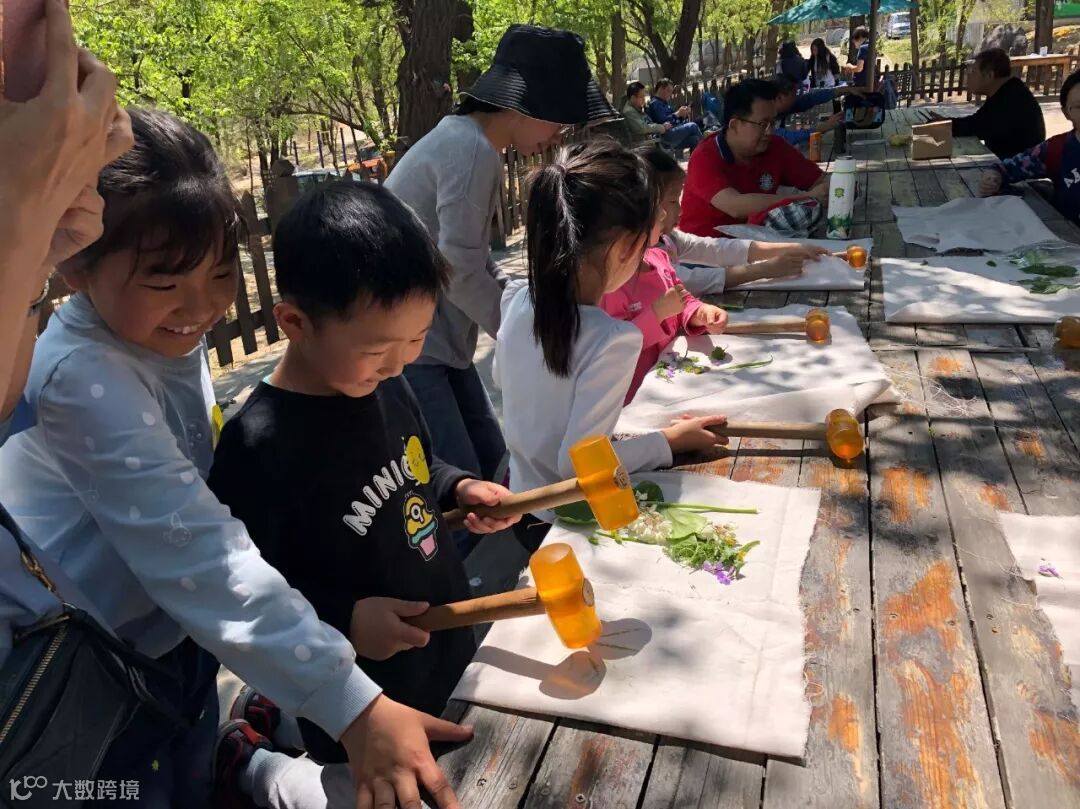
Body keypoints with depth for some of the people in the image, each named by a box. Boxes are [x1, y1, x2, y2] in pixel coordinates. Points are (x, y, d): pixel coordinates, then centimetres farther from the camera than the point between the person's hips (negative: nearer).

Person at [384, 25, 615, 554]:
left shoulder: (467, 141, 15)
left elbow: (475, 260, 17)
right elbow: (460, 270, -21)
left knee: (491, 465, 13)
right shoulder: (471, 149, -18)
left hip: (433, 336, 10)